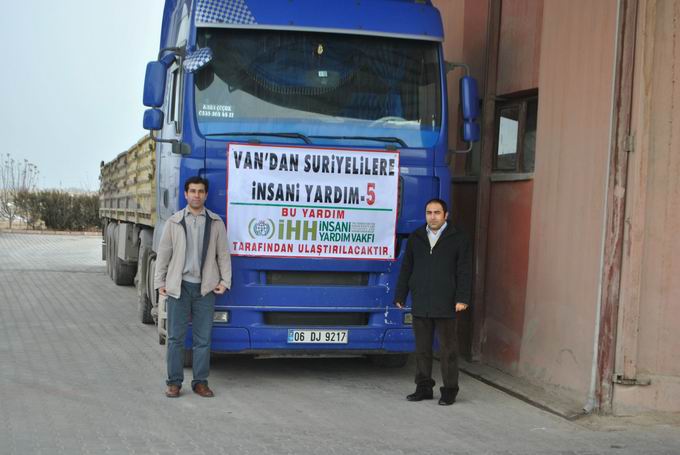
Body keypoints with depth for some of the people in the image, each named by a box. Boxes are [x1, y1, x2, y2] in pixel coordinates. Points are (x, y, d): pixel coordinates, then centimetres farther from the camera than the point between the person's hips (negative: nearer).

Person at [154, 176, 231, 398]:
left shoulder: (216, 223, 7)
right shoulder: (174, 222, 5)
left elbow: (223, 254, 9)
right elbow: (163, 253, 7)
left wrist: (225, 281, 1)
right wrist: (160, 282, 3)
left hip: (205, 288, 1)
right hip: (178, 286, 0)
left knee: (203, 338, 4)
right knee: (176, 337, 2)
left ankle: (200, 382, 12)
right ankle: (174, 382, 9)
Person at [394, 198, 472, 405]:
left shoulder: (458, 238, 1)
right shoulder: (415, 237, 12)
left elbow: (464, 271, -2)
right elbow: (406, 269, 15)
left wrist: (462, 298, -11)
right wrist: (400, 296, 12)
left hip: (445, 304, -4)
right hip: (420, 304, 4)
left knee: (448, 348, 0)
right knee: (422, 348, 9)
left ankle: (449, 390, 7)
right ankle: (423, 387, 17)